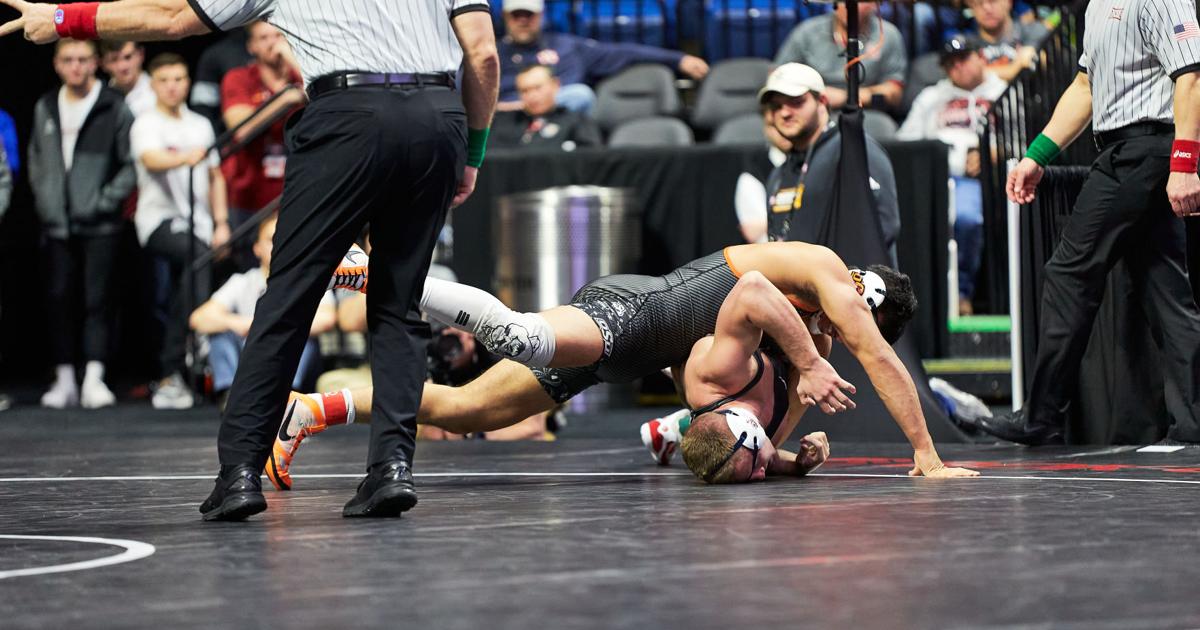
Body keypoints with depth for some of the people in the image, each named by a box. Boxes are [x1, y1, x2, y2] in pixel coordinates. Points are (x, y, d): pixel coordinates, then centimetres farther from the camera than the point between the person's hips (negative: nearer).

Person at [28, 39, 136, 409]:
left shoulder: (115, 108, -1)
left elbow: (131, 164, -1)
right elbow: (35, 160, 20)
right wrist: (44, 201, 7)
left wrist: (106, 201, -10)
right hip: (56, 224, 4)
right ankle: (64, 380, 10)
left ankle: (94, 377, -7)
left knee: (97, 299, -6)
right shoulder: (45, 108, 13)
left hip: (99, 225, -4)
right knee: (60, 299, 5)